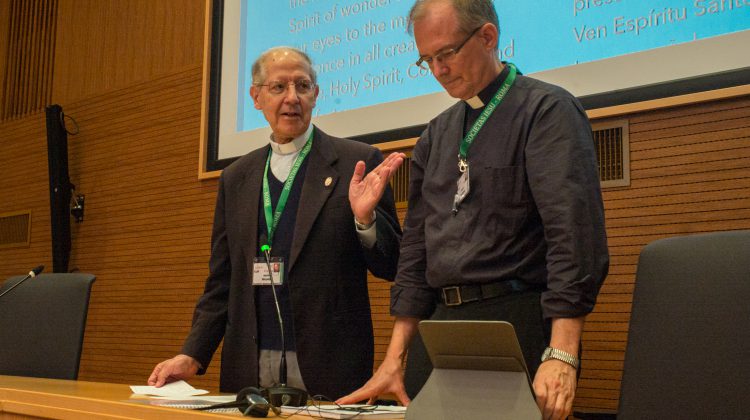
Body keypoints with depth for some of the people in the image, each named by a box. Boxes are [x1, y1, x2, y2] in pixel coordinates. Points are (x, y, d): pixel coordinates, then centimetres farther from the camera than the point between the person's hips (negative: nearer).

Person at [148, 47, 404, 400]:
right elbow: (221, 282, 13)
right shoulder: (235, 177, 11)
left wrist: (365, 217, -20)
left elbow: (389, 267, -1)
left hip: (327, 371, -3)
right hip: (248, 371, 3)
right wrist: (192, 356, 2)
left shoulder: (358, 162, -2)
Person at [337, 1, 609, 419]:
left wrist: (561, 356, -25)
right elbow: (416, 246, 15)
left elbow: (574, 231, -16)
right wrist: (395, 359, 9)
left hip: (518, 322, -6)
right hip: (439, 328, 6)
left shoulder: (547, 110, -5)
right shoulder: (436, 136, 15)